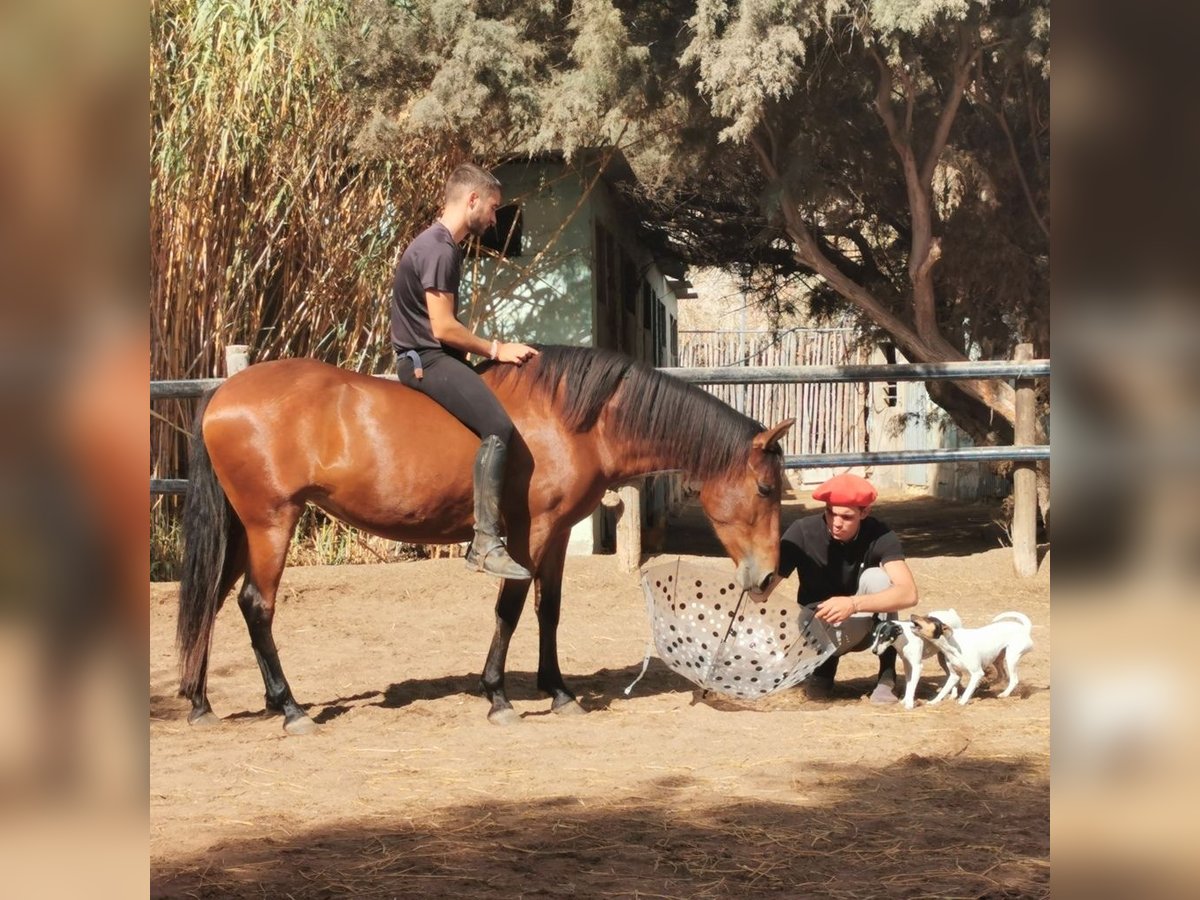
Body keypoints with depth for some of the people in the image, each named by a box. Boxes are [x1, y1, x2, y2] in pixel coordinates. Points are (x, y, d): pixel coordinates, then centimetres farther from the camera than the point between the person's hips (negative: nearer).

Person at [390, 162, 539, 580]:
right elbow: (443, 328, -20)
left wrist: (490, 349, 16)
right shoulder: (439, 250, -16)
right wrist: (496, 349, -11)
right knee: (497, 426, -25)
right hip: (425, 359, -11)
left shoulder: (444, 246, 17)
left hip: (434, 357, 11)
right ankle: (486, 544, -29)